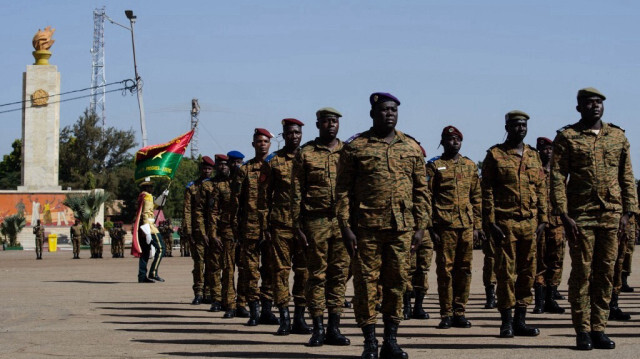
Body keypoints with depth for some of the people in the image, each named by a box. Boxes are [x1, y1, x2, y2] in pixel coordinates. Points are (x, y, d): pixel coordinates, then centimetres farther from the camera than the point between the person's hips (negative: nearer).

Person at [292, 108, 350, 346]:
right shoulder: (305, 154, 4)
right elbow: (296, 193, 3)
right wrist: (297, 226, -4)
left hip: (343, 220, 2)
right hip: (316, 221, -2)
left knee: (340, 274, 3)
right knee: (317, 274, 0)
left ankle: (334, 328, 8)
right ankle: (318, 329, 5)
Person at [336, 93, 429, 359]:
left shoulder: (412, 148, 11)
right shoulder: (355, 147, 2)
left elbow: (421, 190, 12)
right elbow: (343, 190, 0)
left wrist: (420, 227, 5)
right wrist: (345, 227, -7)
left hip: (402, 228, 3)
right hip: (366, 227, -2)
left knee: (396, 282, 5)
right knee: (365, 282, 0)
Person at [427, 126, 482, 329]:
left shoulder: (470, 166, 14)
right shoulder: (434, 166, 2)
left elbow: (477, 197, 15)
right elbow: (427, 198, -1)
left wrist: (477, 225, 8)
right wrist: (431, 227, -8)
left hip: (467, 226, 4)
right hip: (444, 226, -4)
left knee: (464, 270, 5)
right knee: (445, 270, -2)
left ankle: (459, 312, 12)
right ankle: (446, 315, 3)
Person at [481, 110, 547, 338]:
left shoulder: (534, 156, 14)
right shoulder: (494, 155, 0)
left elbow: (541, 190, 15)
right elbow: (487, 191, -3)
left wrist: (543, 219, 6)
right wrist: (491, 222, -10)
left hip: (530, 223, 5)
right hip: (505, 223, -4)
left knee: (527, 272, 5)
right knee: (506, 272, -3)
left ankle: (520, 321, 12)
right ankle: (506, 321, 3)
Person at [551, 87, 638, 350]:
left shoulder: (618, 136, 11)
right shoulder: (566, 137, 1)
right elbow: (557, 178, -3)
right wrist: (564, 215, -11)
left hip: (612, 216, 3)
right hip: (580, 217, -3)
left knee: (606, 274, 5)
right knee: (582, 273, -1)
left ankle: (599, 329, 11)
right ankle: (582, 332, 3)